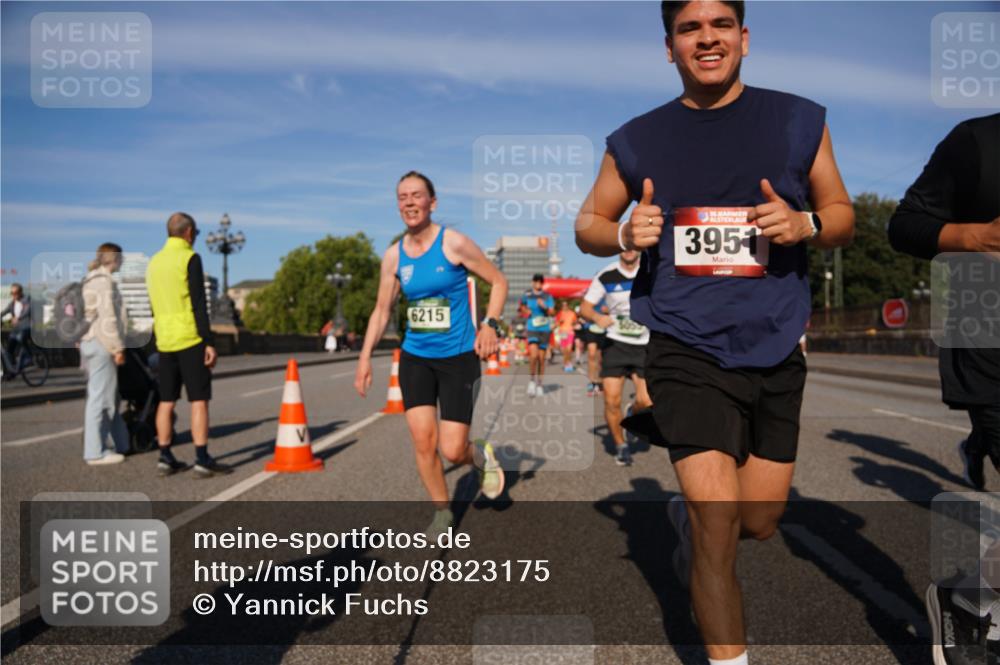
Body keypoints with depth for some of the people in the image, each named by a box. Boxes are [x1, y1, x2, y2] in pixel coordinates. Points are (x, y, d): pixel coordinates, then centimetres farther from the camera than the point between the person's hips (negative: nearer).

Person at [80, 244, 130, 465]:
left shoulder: (91, 280, 18)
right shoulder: (104, 281, -11)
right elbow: (108, 318, -17)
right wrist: (118, 347, -15)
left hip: (90, 341, 10)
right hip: (101, 343, -10)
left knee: (109, 397, 15)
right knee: (100, 398, -6)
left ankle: (120, 443, 22)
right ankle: (96, 452, -3)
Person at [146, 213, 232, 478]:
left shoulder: (154, 262, 14)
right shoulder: (189, 258, -8)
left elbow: (156, 306, 18)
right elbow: (198, 304, -15)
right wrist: (209, 342, -14)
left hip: (164, 341, 7)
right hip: (190, 339, -7)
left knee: (166, 400, 10)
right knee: (199, 400, -5)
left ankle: (165, 458, 13)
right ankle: (202, 460, -6)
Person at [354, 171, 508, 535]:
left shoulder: (454, 243, -11)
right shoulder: (393, 255, 2)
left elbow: (498, 281, -1)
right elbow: (381, 310, 10)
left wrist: (490, 324, -14)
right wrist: (365, 357, 3)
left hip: (459, 358, -4)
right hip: (414, 358, 4)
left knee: (452, 450, -7)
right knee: (422, 441, -3)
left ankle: (481, 455, 29)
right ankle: (442, 511, 19)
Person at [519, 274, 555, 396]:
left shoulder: (547, 296, 5)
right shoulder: (527, 295, 3)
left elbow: (552, 312, -2)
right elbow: (521, 305, 22)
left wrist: (545, 307, -20)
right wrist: (526, 311, 4)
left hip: (544, 329, 2)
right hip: (532, 328, -2)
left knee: (541, 358, 5)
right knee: (533, 355, -19)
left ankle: (539, 383, 19)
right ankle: (531, 380, 2)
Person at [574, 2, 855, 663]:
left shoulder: (799, 120, 4)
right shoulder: (637, 140, 2)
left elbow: (842, 213, 12)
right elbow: (588, 224, 12)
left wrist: (805, 224, -12)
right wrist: (625, 234, -11)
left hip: (776, 349, 3)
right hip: (689, 352, -2)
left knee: (759, 522, 13)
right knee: (719, 519, -11)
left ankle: (687, 516, 48)